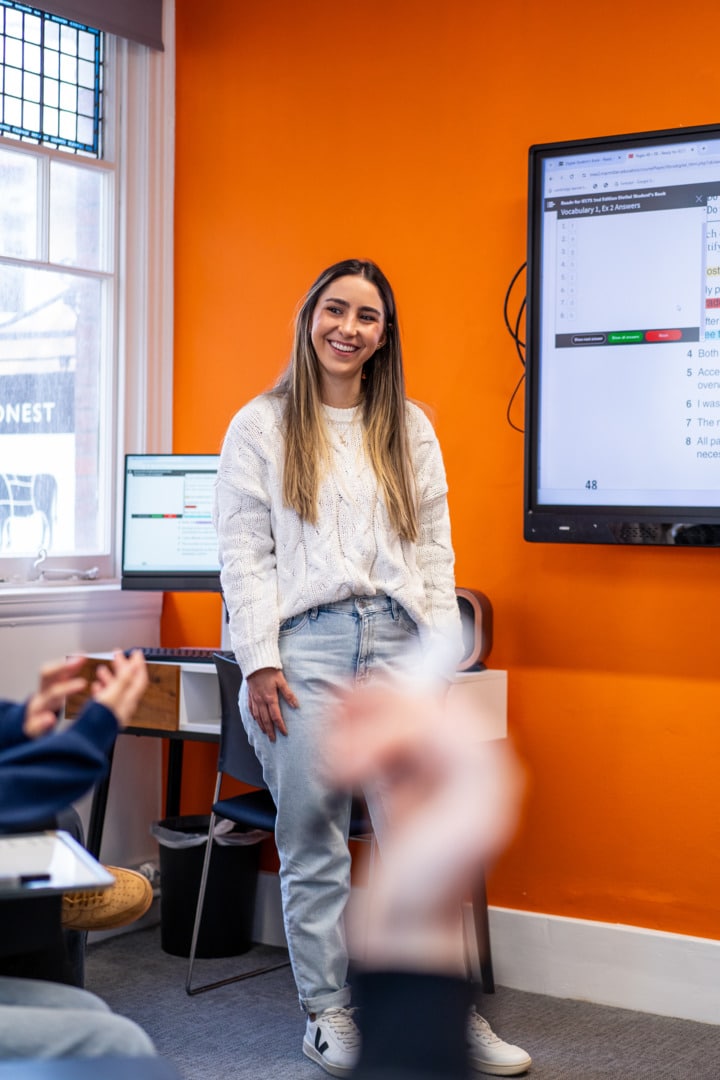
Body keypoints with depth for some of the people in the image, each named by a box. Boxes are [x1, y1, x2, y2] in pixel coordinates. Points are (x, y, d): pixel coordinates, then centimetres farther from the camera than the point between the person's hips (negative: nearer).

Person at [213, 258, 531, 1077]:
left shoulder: (409, 428, 14)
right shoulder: (262, 425, 6)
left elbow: (434, 547, 12)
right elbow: (243, 550, 0)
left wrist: (444, 657, 4)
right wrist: (259, 661, -9)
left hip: (397, 642, 2)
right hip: (304, 645, -2)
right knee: (312, 841, 5)